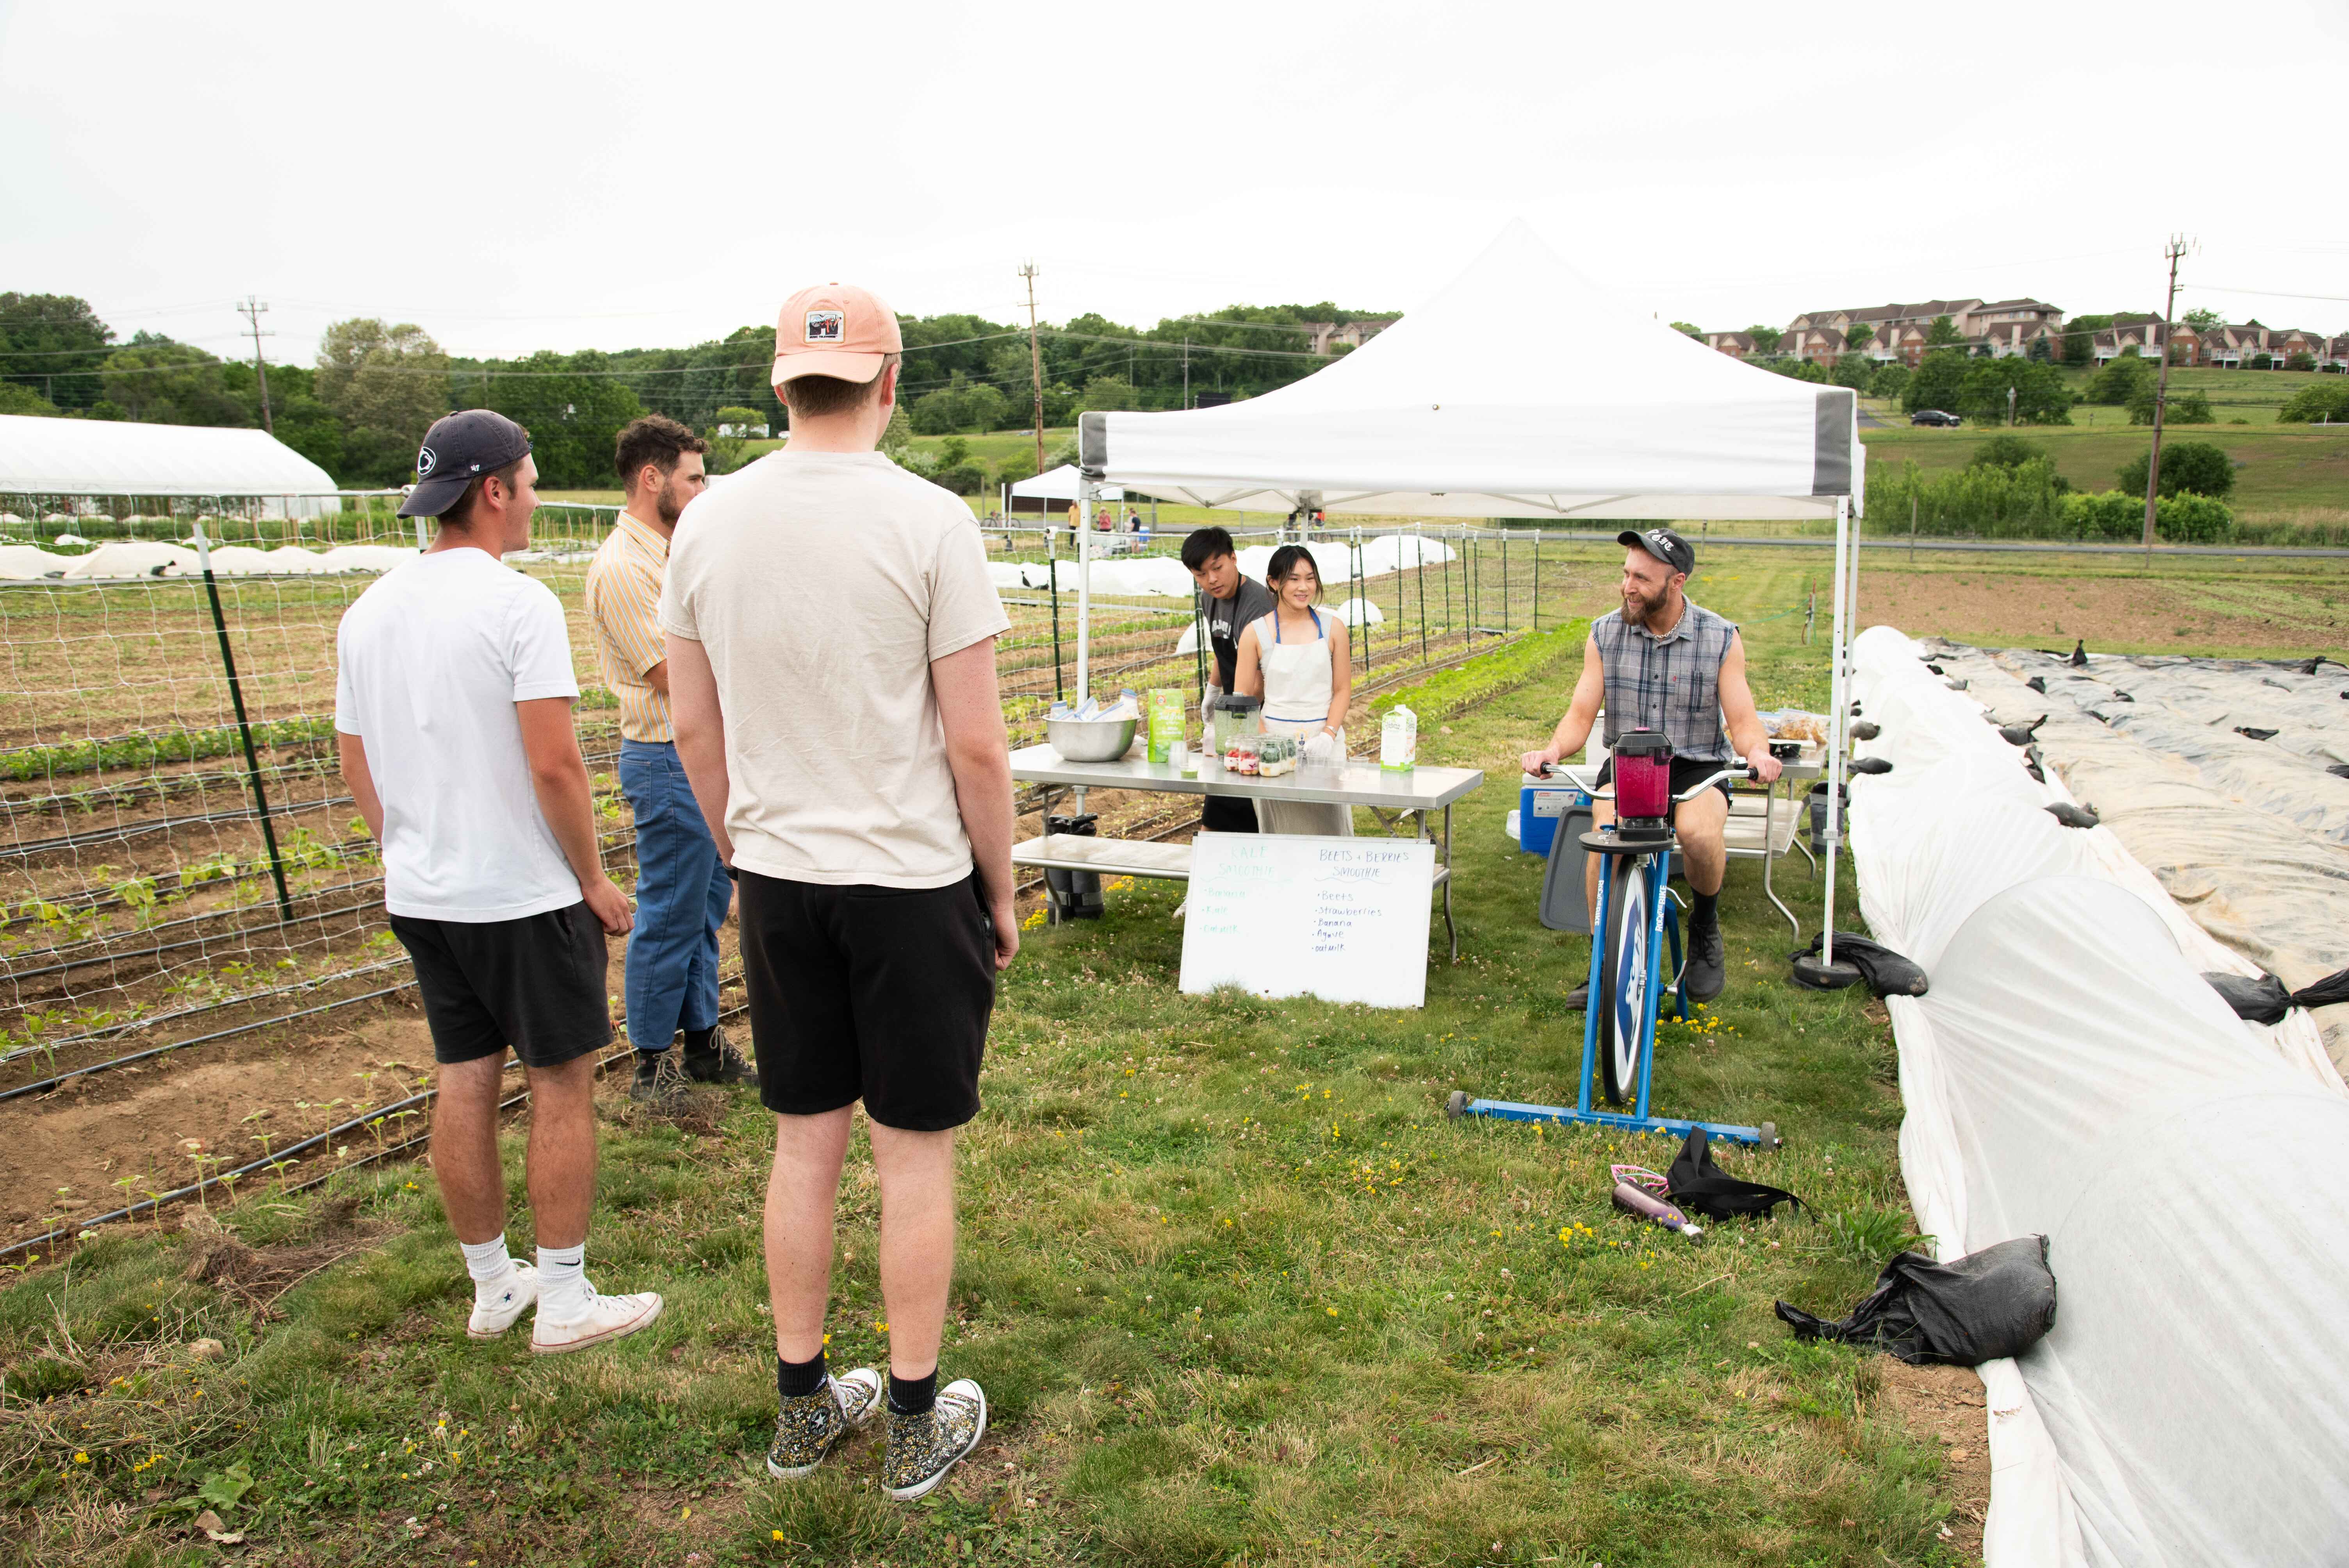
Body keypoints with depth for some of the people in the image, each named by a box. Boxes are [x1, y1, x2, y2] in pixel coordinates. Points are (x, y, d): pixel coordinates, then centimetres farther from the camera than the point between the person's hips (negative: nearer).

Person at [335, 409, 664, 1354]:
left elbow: (355, 764, 13)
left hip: (420, 895, 7)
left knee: (462, 1084, 13)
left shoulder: (368, 613, 7)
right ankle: (565, 1303, 13)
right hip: (524, 892, -7)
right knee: (561, 1084, 4)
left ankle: (493, 1288, 27)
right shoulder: (518, 603, -15)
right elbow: (554, 763, -19)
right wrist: (593, 877, -9)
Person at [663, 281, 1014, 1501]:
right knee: (915, 1154, 8)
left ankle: (803, 1405, 31)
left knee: (804, 1143, 16)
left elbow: (695, 731, 7)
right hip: (912, 883, -4)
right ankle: (917, 1423, 24)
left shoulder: (709, 521, 1)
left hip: (777, 882, 5)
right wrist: (1001, 895, 0)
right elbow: (976, 745, -12)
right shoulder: (928, 521, -13)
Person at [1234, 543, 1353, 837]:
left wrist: (1328, 735, -9)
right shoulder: (1256, 633, 1)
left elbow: (1343, 690, 6)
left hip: (1324, 741, 1)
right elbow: (1244, 698, 3)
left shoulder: (1333, 628, 5)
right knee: (1281, 831, 1)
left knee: (1329, 824, -3)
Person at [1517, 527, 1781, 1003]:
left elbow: (1743, 721, -5)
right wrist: (1553, 750, -23)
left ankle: (1705, 927, -1)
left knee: (1699, 832, -35)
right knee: (1606, 831, -32)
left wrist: (1757, 753, -29)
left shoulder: (1721, 639, -2)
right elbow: (1580, 716, -1)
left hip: (1697, 768, -1)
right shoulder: (1605, 635, 1)